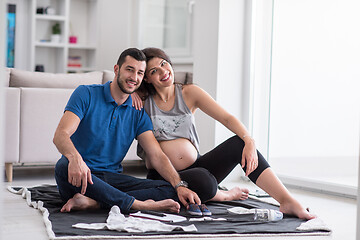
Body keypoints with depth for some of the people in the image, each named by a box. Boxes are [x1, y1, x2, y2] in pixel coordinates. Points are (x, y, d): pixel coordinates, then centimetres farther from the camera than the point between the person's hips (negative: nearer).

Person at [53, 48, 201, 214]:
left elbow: (157, 156, 1)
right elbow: (61, 135, -15)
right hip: (80, 176, -4)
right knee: (64, 167, -39)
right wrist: (75, 158, -39)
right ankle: (139, 204, -36)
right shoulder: (86, 94, -3)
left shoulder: (138, 114, 10)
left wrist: (180, 186, -17)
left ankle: (92, 202, -33)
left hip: (112, 178, 4)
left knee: (170, 190, -17)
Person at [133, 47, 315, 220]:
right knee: (205, 183, -37)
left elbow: (227, 118, -4)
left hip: (196, 166, 4)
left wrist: (249, 141, -22)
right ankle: (225, 195, 1)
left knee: (239, 143, -21)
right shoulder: (142, 100, 0)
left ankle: (288, 202, -26)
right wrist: (130, 93, -14)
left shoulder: (189, 93, 5)